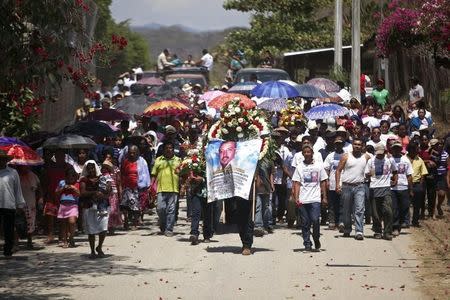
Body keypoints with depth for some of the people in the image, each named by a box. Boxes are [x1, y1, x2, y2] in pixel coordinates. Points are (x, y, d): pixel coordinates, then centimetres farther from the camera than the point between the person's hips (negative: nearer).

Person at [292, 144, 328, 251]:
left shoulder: (318, 166, 8)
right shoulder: (299, 167, 8)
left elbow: (323, 182, 11)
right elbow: (297, 183, 5)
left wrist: (324, 197, 6)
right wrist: (296, 197, -5)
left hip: (315, 199, -1)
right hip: (303, 200, 1)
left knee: (315, 220, -13)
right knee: (305, 222, 2)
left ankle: (316, 239, 10)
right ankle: (307, 244, 9)